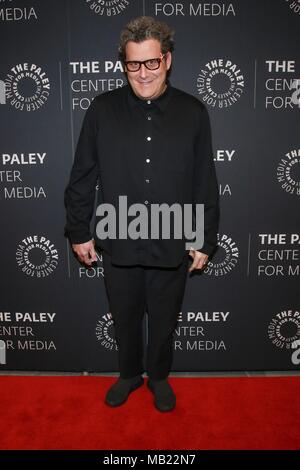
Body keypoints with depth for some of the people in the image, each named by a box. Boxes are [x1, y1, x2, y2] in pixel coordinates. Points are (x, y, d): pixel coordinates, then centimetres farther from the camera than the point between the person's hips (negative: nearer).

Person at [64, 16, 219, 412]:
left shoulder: (193, 112, -3)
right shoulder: (103, 109, -4)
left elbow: (206, 184, -1)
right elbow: (82, 178, 1)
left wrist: (205, 240, -1)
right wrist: (79, 231, 2)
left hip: (173, 246, 0)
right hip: (118, 245, 1)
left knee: (164, 321, 18)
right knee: (125, 319, 19)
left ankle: (159, 376, 46)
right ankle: (129, 374, 47)